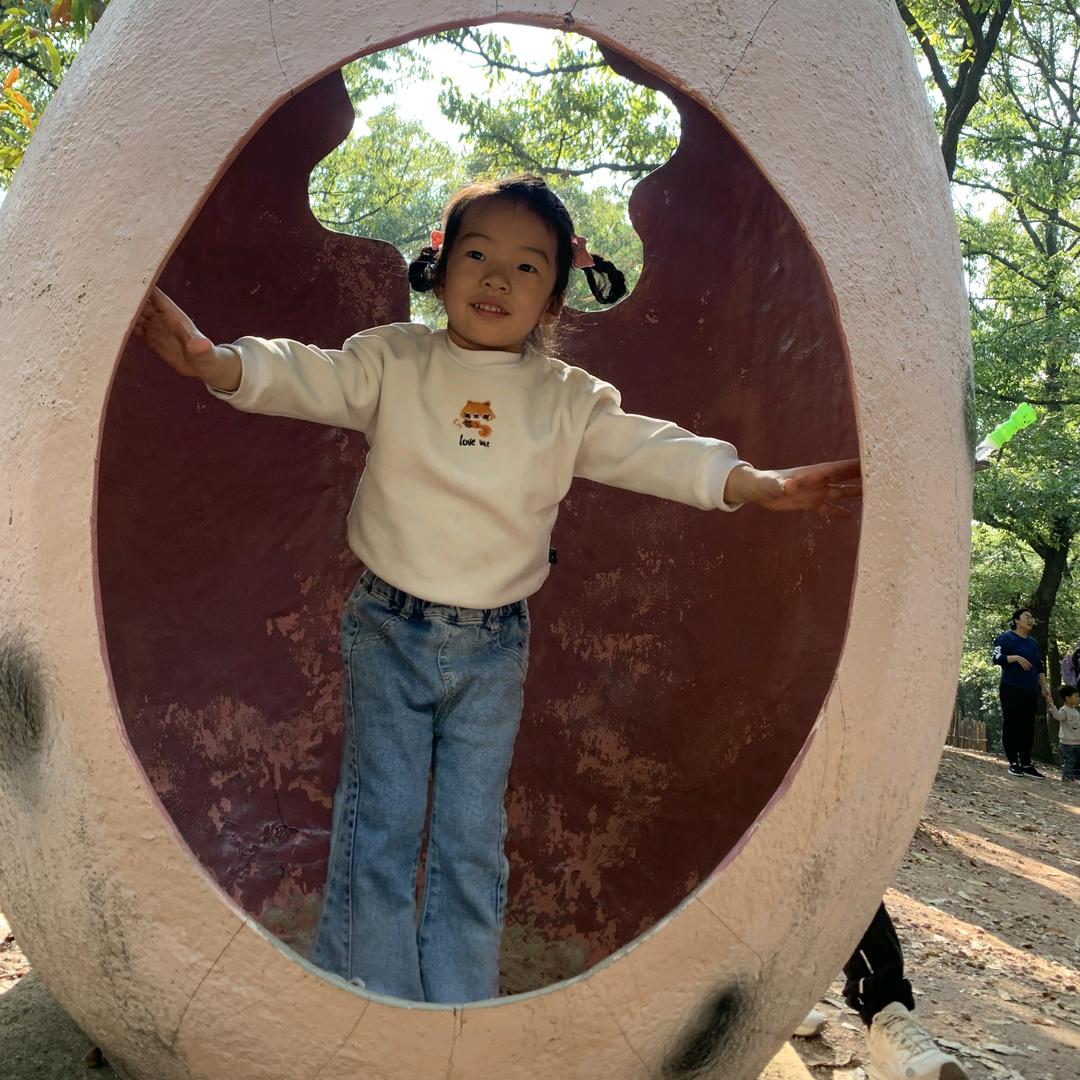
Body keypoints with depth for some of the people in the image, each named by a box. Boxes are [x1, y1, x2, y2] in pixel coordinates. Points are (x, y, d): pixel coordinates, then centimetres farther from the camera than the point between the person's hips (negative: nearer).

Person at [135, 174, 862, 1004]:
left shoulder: (570, 399, 3)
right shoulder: (392, 361, 0)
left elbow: (650, 450, -5)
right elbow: (301, 377, -9)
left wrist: (755, 482, -20)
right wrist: (215, 360, -29)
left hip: (494, 648, 1)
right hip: (389, 630, -1)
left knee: (474, 845, 9)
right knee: (378, 829, 3)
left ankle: (462, 1017, 22)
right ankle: (365, 1005, 18)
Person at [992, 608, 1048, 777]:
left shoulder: (1033, 643, 19)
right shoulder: (1007, 638, -1)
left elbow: (1040, 668, 23)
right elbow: (997, 658, -10)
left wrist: (1044, 687, 14)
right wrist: (1016, 658, -21)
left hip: (1030, 690, 6)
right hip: (1011, 689, -6)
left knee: (1028, 727, 4)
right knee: (1011, 725, -5)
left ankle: (1026, 764, 7)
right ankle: (1013, 763, -1)